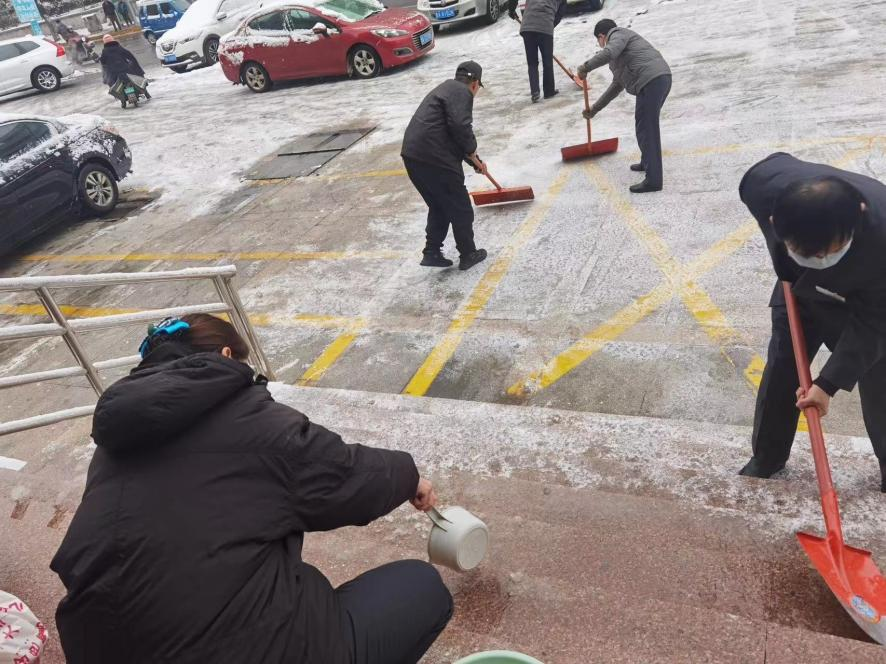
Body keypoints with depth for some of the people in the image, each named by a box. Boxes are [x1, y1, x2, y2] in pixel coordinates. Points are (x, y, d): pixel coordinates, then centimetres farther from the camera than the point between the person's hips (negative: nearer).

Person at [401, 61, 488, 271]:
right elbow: (460, 127, -20)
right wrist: (473, 153, -3)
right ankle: (468, 255, 19)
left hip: (414, 156, 9)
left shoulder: (447, 88, 26)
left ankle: (432, 253, 22)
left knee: (439, 206, 22)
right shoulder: (461, 92, -5)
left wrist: (473, 159, 36)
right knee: (460, 207, 7)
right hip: (434, 158, -9)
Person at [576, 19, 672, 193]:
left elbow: (608, 53, -19)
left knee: (646, 129, -8)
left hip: (651, 81, -10)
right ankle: (647, 163, 42)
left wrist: (584, 68, -9)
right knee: (648, 125, 26)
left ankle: (653, 180, -10)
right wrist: (594, 109, 37)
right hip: (661, 78, 10)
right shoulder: (621, 48, 33)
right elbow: (616, 86, 35)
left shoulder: (618, 34, 5)